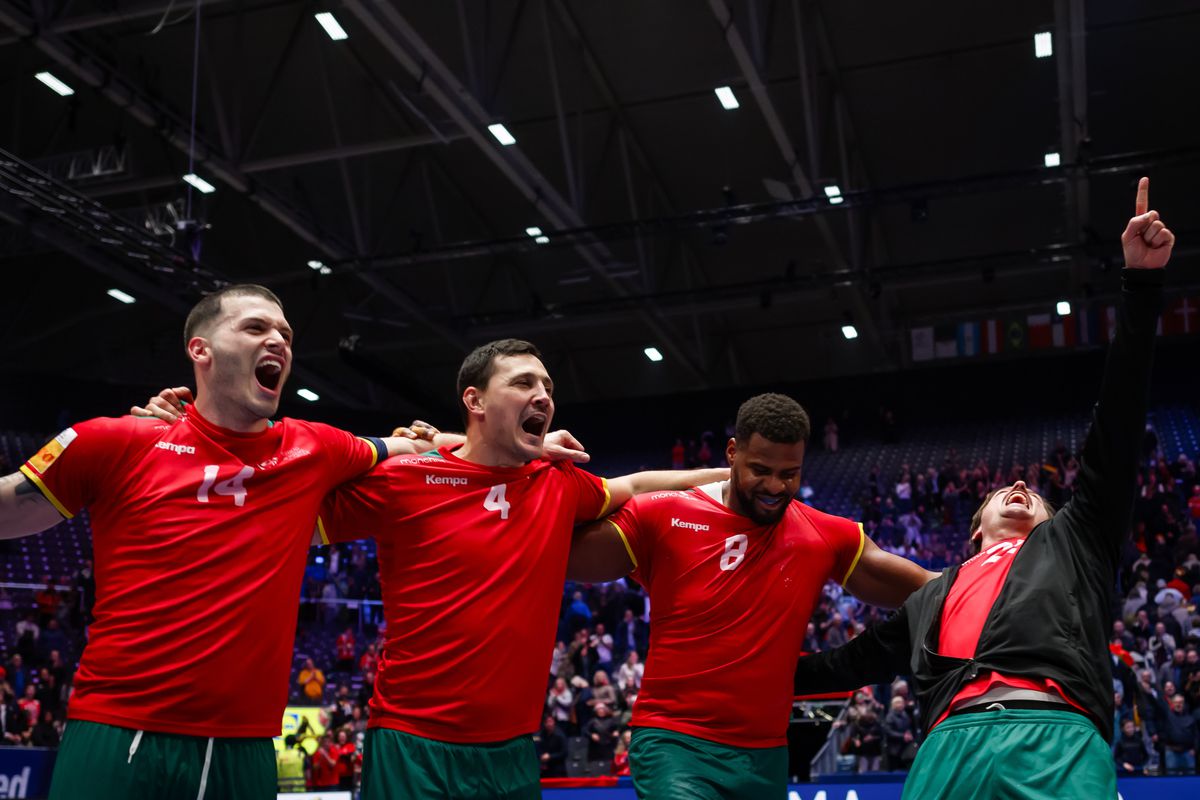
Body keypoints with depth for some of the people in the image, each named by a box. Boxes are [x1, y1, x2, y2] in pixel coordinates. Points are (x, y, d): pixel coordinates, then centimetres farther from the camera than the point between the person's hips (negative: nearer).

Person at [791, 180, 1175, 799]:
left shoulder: (1070, 542, 30)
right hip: (952, 743, 2)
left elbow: (1118, 426, 23)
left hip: (1059, 742, -2)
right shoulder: (933, 596, 36)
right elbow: (857, 661, 42)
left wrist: (1141, 283, 18)